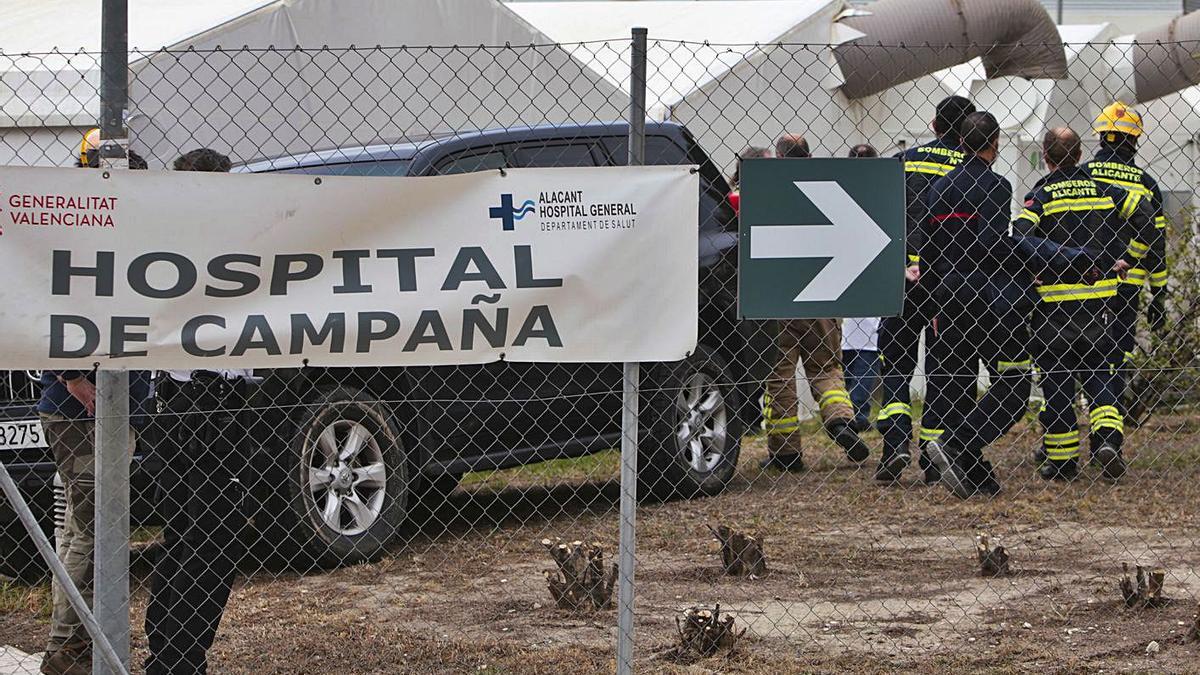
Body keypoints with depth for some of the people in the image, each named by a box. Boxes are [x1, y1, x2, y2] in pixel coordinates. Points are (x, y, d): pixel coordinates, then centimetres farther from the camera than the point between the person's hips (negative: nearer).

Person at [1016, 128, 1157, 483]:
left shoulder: (1041, 196, -4)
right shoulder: (1102, 190, 6)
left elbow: (1020, 235, -20)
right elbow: (1145, 213, -3)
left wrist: (1032, 269, -6)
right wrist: (1129, 259, 2)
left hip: (1053, 299, -2)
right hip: (1098, 295, 2)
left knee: (1056, 380, 6)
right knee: (1101, 373, 9)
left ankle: (1061, 460, 9)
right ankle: (1107, 438, -14)